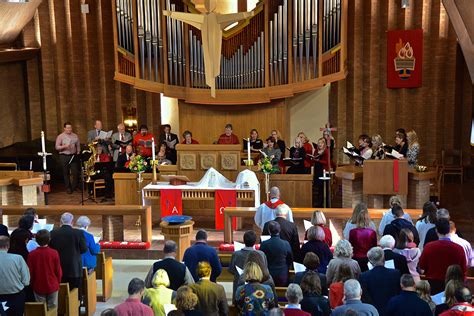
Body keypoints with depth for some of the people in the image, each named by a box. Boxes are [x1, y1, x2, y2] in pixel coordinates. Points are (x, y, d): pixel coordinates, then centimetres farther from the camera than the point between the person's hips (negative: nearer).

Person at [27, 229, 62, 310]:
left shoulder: (32, 254, -11)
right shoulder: (54, 253, -13)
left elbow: (30, 272, -4)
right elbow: (58, 270, -5)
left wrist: (32, 284, 12)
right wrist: (58, 282, 12)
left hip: (38, 287, 1)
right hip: (52, 286, -1)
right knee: (52, 309, 9)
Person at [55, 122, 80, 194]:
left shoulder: (75, 136, 10)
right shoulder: (60, 136, -1)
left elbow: (78, 145, 16)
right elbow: (57, 147, -5)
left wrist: (78, 153, 5)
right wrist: (64, 146, -21)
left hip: (73, 156, 2)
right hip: (64, 156, -2)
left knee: (75, 172, -2)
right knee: (66, 173, 4)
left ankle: (74, 187, 15)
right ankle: (68, 188, 14)